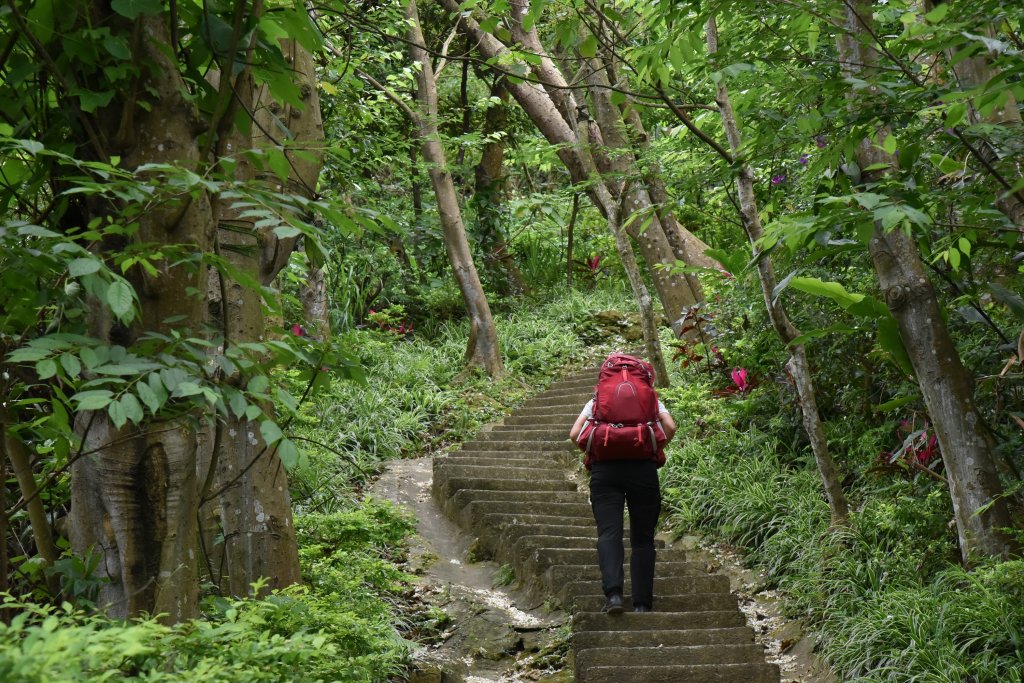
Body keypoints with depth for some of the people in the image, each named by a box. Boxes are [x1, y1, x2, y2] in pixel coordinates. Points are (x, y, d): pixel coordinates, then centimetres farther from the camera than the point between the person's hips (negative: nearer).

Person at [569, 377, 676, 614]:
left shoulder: (596, 402, 19)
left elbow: (575, 434, 7)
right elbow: (670, 427, 2)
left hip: (605, 469, 0)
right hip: (643, 468, 0)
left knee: (608, 532, -7)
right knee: (642, 539, 6)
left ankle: (613, 592, -28)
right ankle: (642, 604, 0)